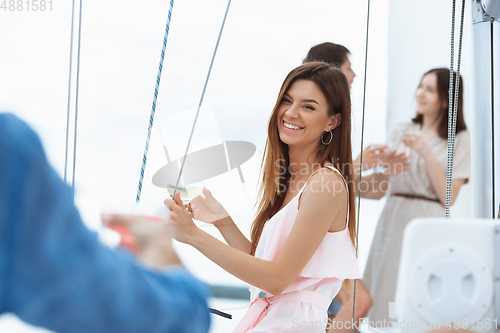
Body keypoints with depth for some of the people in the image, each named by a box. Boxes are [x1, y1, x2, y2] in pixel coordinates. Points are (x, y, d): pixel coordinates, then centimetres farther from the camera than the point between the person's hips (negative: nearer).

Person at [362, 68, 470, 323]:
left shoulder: (459, 139, 4)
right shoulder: (401, 132, 14)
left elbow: (448, 197, -5)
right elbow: (378, 189, 11)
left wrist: (426, 153, -10)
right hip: (393, 218, 4)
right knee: (383, 297, 1)